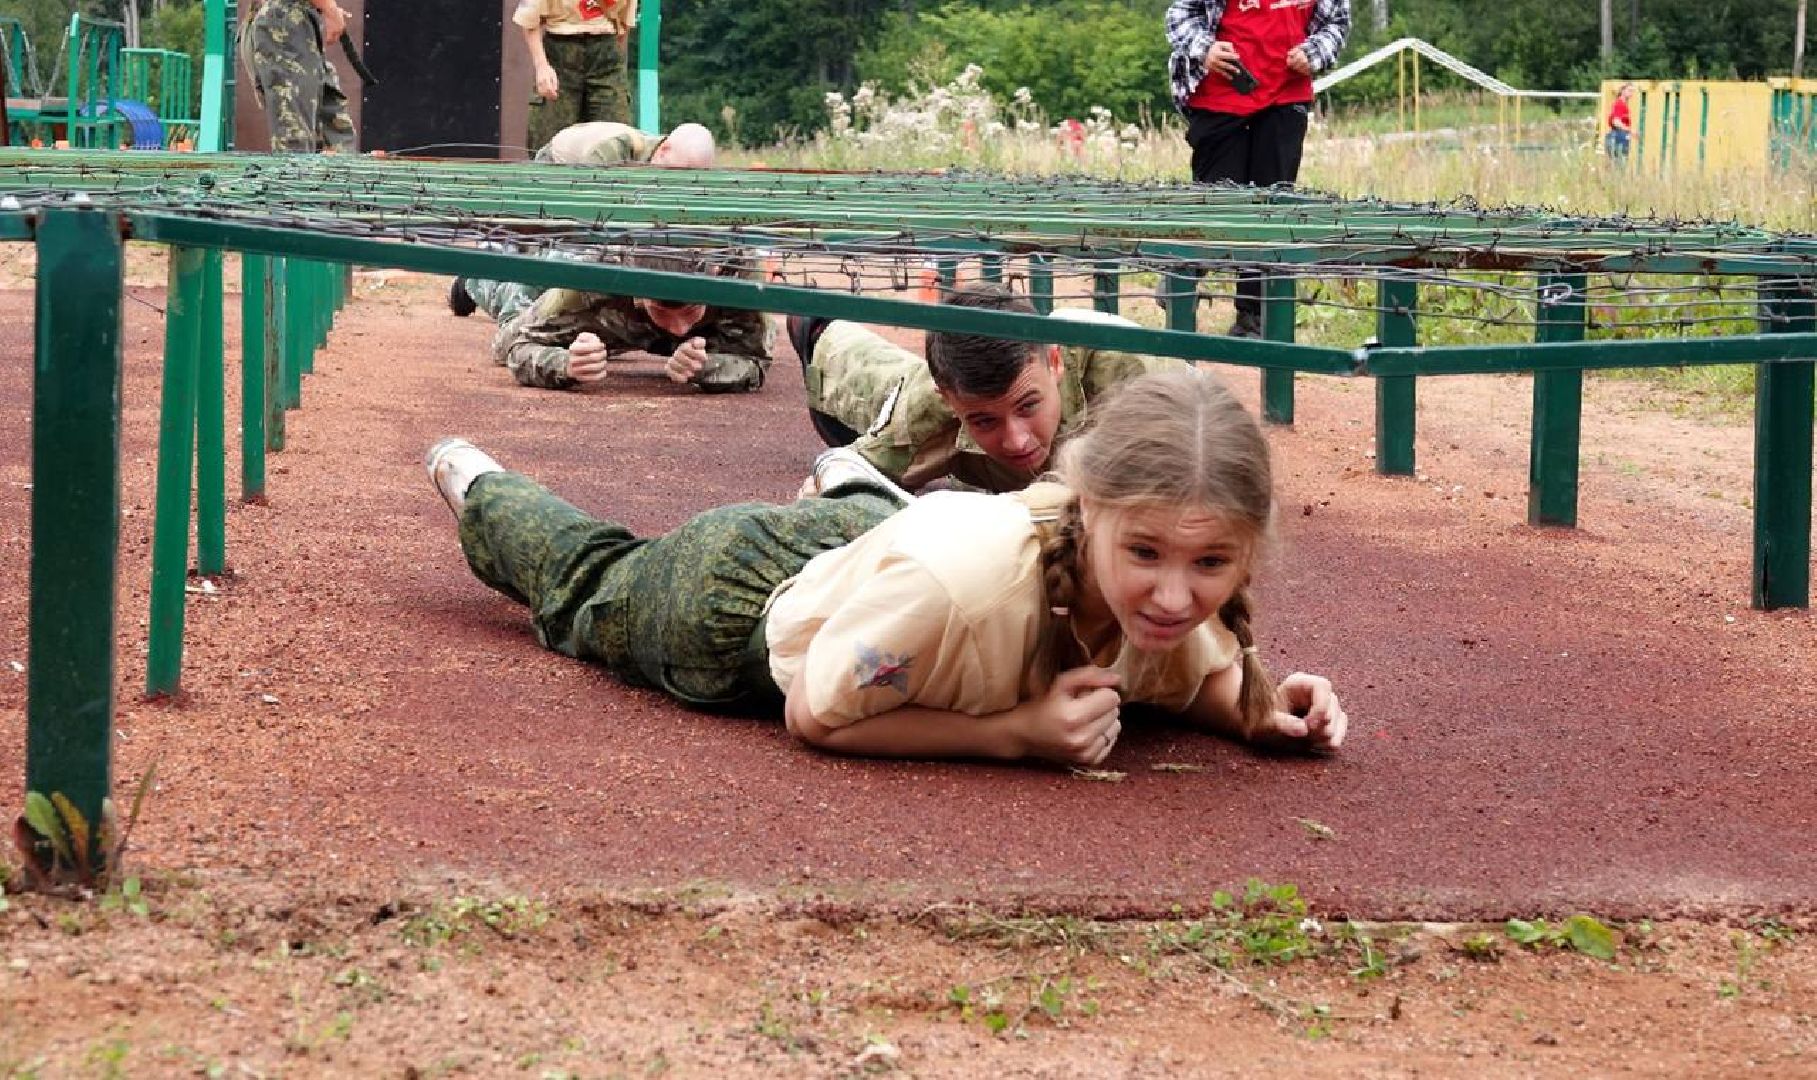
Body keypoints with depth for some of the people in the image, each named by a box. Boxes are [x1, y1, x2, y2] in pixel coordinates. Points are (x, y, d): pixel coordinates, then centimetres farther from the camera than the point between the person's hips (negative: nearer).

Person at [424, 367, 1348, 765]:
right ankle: (474, 484, 57)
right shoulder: (958, 577, -49)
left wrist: (1262, 708, -31)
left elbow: (1203, 676, -8)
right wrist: (1012, 730, -43)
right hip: (744, 595, -3)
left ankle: (852, 480, 65)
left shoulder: (1185, 600, -32)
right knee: (591, 587, 32)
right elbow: (812, 715, -33)